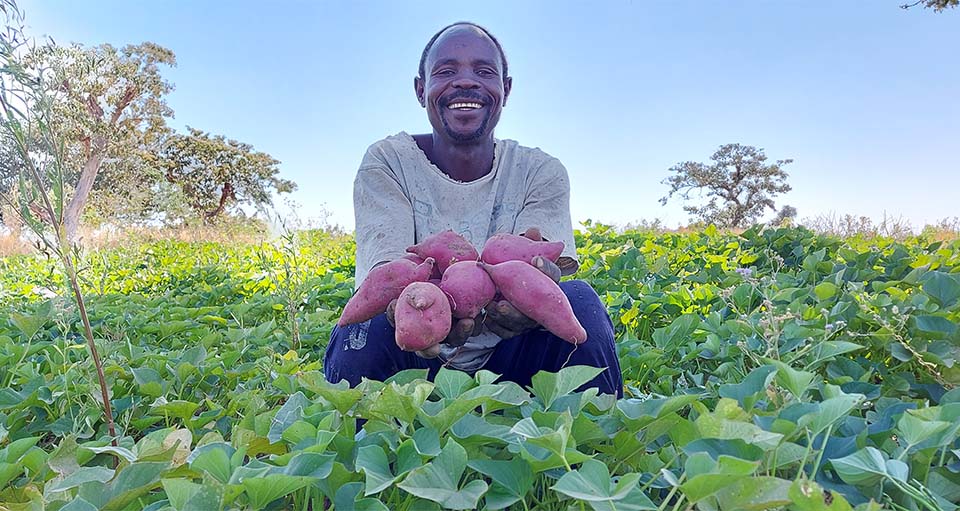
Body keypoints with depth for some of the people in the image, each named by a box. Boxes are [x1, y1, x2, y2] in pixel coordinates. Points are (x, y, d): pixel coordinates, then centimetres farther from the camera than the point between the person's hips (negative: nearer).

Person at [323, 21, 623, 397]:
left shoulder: (541, 173, -3)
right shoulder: (386, 163, -5)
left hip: (504, 362, 1)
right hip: (417, 360, 0)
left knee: (579, 299, -25)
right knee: (369, 322, -32)